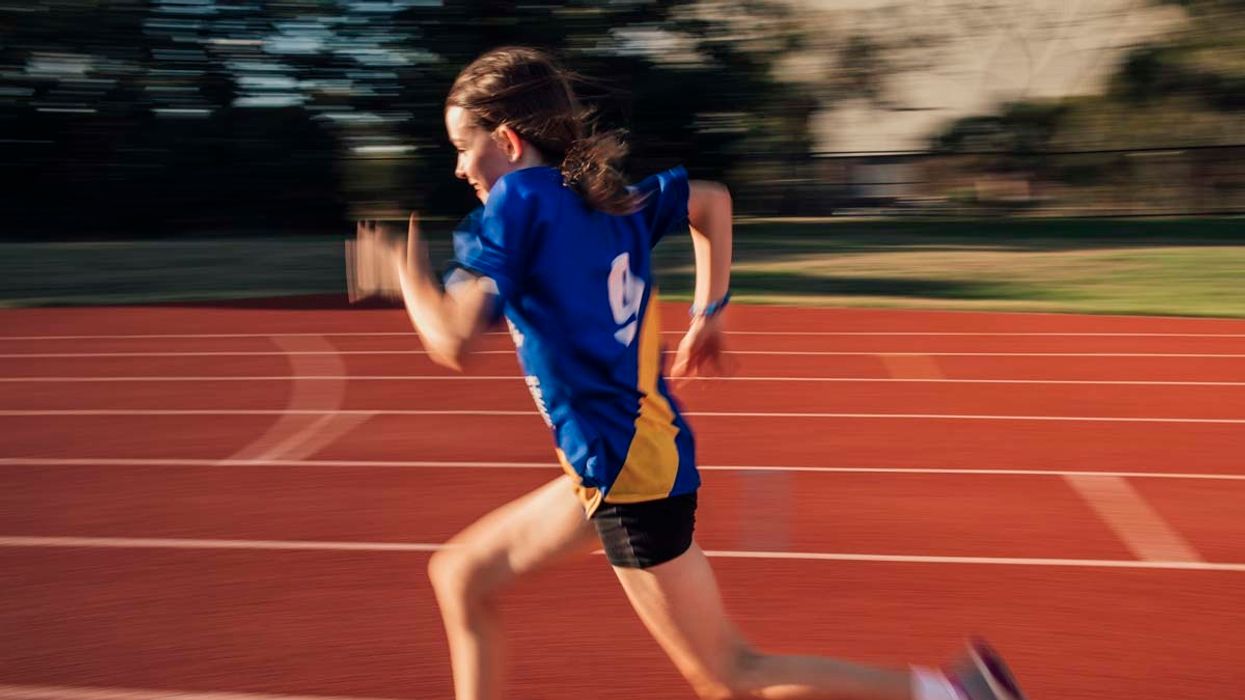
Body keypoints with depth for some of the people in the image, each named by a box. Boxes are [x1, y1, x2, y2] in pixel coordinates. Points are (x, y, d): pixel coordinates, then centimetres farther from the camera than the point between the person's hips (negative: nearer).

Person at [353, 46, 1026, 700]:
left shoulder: (518, 202, -15)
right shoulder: (606, 196, 7)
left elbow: (452, 341, -22)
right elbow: (713, 199, 21)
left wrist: (407, 268, -2)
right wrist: (708, 313, 22)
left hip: (628, 473, -9)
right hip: (614, 467, 9)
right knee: (459, 576, 18)